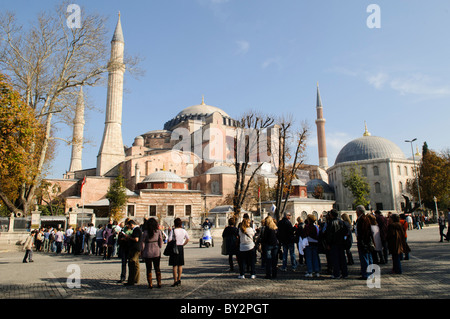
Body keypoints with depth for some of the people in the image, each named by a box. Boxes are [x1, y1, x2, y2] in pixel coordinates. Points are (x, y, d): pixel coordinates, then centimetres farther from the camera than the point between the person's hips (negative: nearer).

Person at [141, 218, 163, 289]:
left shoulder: (145, 232, -9)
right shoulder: (158, 231, -4)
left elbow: (142, 244, -5)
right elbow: (161, 243, 0)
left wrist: (142, 252, 6)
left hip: (148, 253, -2)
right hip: (157, 252, 2)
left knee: (149, 269, 8)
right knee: (157, 268, 13)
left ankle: (150, 284, 9)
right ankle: (159, 283, 15)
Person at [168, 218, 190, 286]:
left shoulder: (173, 230, -12)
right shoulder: (184, 230, 4)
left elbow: (169, 240, -14)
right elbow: (187, 239, 9)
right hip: (181, 248, 5)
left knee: (174, 265, 1)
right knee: (180, 265, 13)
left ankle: (175, 281, 2)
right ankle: (179, 280, 20)